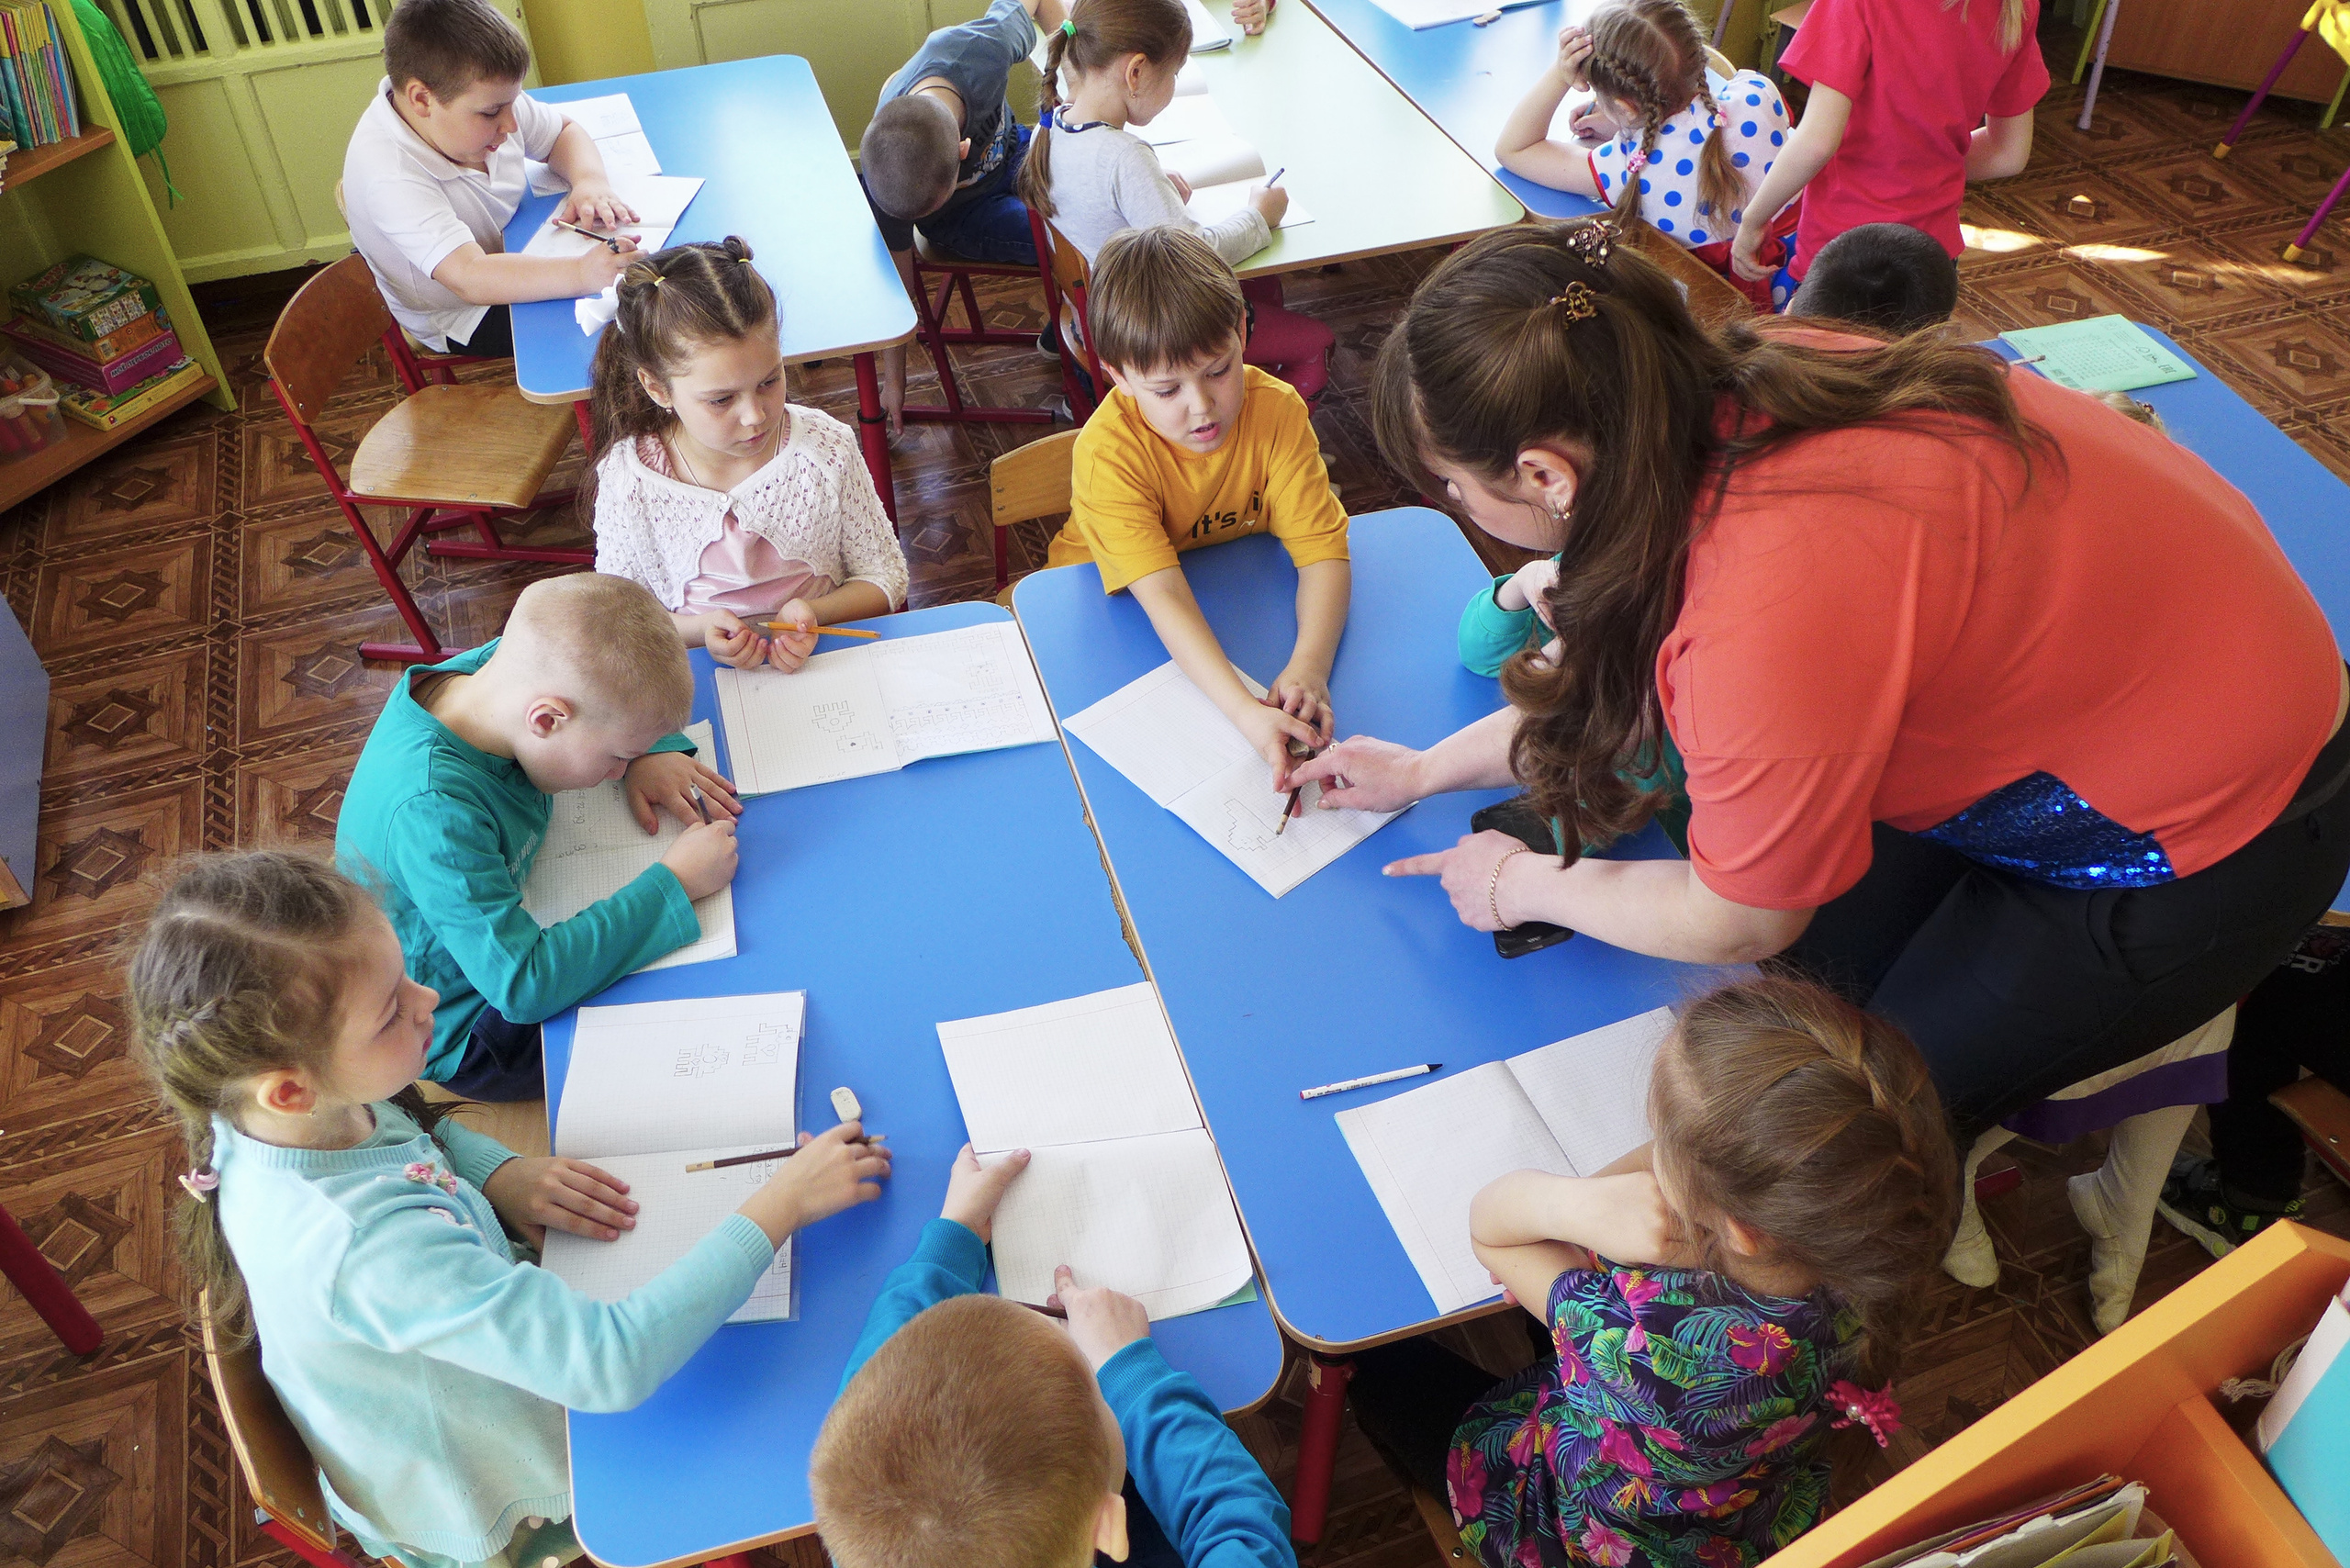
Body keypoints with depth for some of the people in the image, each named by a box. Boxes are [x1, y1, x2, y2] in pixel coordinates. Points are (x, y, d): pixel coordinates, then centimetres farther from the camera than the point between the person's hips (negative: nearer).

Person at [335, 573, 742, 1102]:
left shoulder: (495, 664, -17)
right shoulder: (432, 813, -40)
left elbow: (613, 687, 5)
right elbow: (524, 984, -42)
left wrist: (651, 752, -14)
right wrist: (673, 884, -37)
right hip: (461, 1033, -8)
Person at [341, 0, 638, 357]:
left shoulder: (482, 99, -14)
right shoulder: (388, 177, -37)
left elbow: (563, 133, 3)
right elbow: (469, 279, -47)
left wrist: (591, 182, -21)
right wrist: (581, 274, -60)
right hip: (464, 323, -7)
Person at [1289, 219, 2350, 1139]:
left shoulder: (1778, 603, -40)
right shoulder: (1728, 392, -15)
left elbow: (1736, 921, -21)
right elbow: (1629, 672, 4)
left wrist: (1525, 887, -4)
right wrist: (1426, 771, 11)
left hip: (2204, 840, -7)